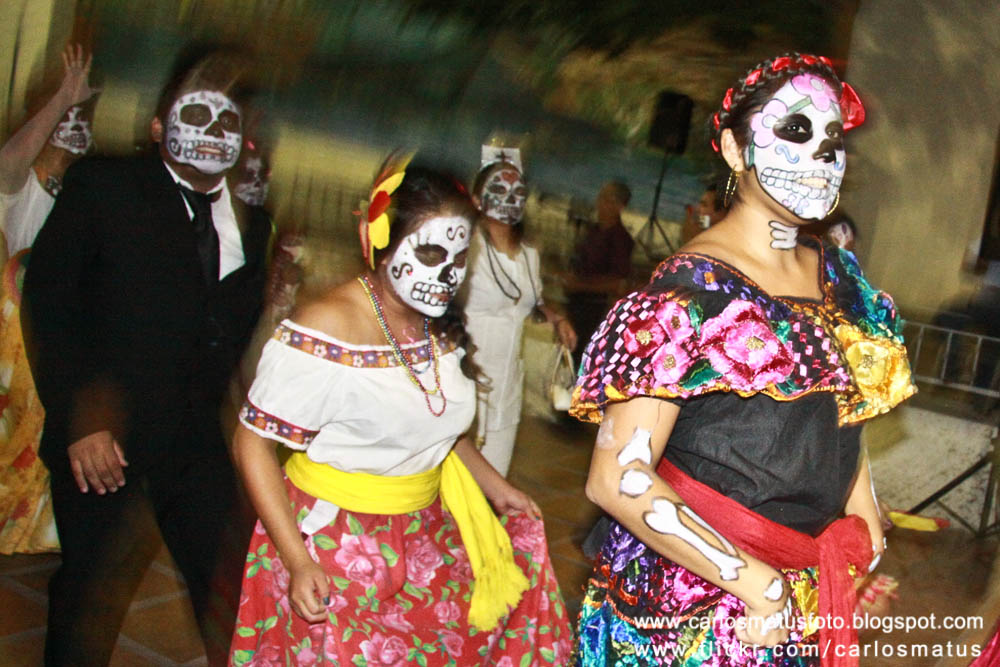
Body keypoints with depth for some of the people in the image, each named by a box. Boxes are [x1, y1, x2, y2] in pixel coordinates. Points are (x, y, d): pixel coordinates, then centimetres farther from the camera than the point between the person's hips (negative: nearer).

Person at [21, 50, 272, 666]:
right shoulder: (101, 184, -1)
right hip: (102, 436, -3)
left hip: (195, 441, 3)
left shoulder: (248, 223, 10)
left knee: (230, 589, 6)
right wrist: (80, 419, -12)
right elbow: (47, 298, -6)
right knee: (91, 590, 10)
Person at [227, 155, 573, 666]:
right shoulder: (325, 330, -22)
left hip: (427, 536, 7)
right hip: (336, 546, -6)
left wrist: (494, 486, 11)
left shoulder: (442, 326, 1)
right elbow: (253, 444, -18)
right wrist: (298, 563, -23)